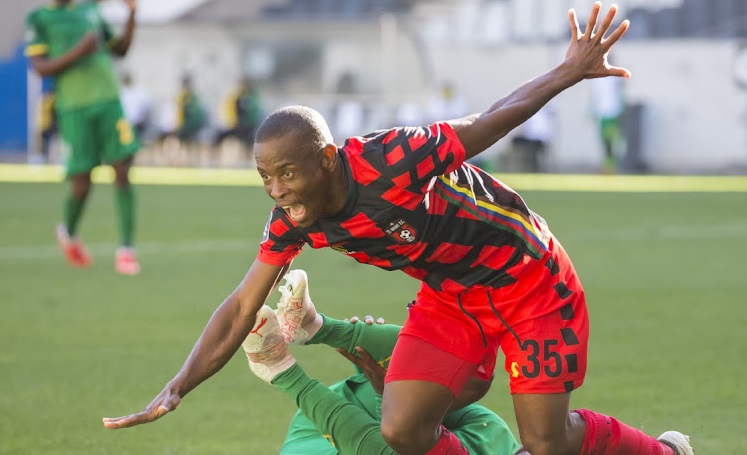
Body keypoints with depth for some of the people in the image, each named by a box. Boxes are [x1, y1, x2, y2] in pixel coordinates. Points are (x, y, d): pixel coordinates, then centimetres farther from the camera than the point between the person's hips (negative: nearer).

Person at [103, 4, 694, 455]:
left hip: (529, 280, -5)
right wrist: (177, 389, -15)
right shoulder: (292, 220, -14)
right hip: (451, 296, 5)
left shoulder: (390, 163, -35)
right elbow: (241, 309, -7)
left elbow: (485, 126, -23)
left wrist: (572, 71, -19)